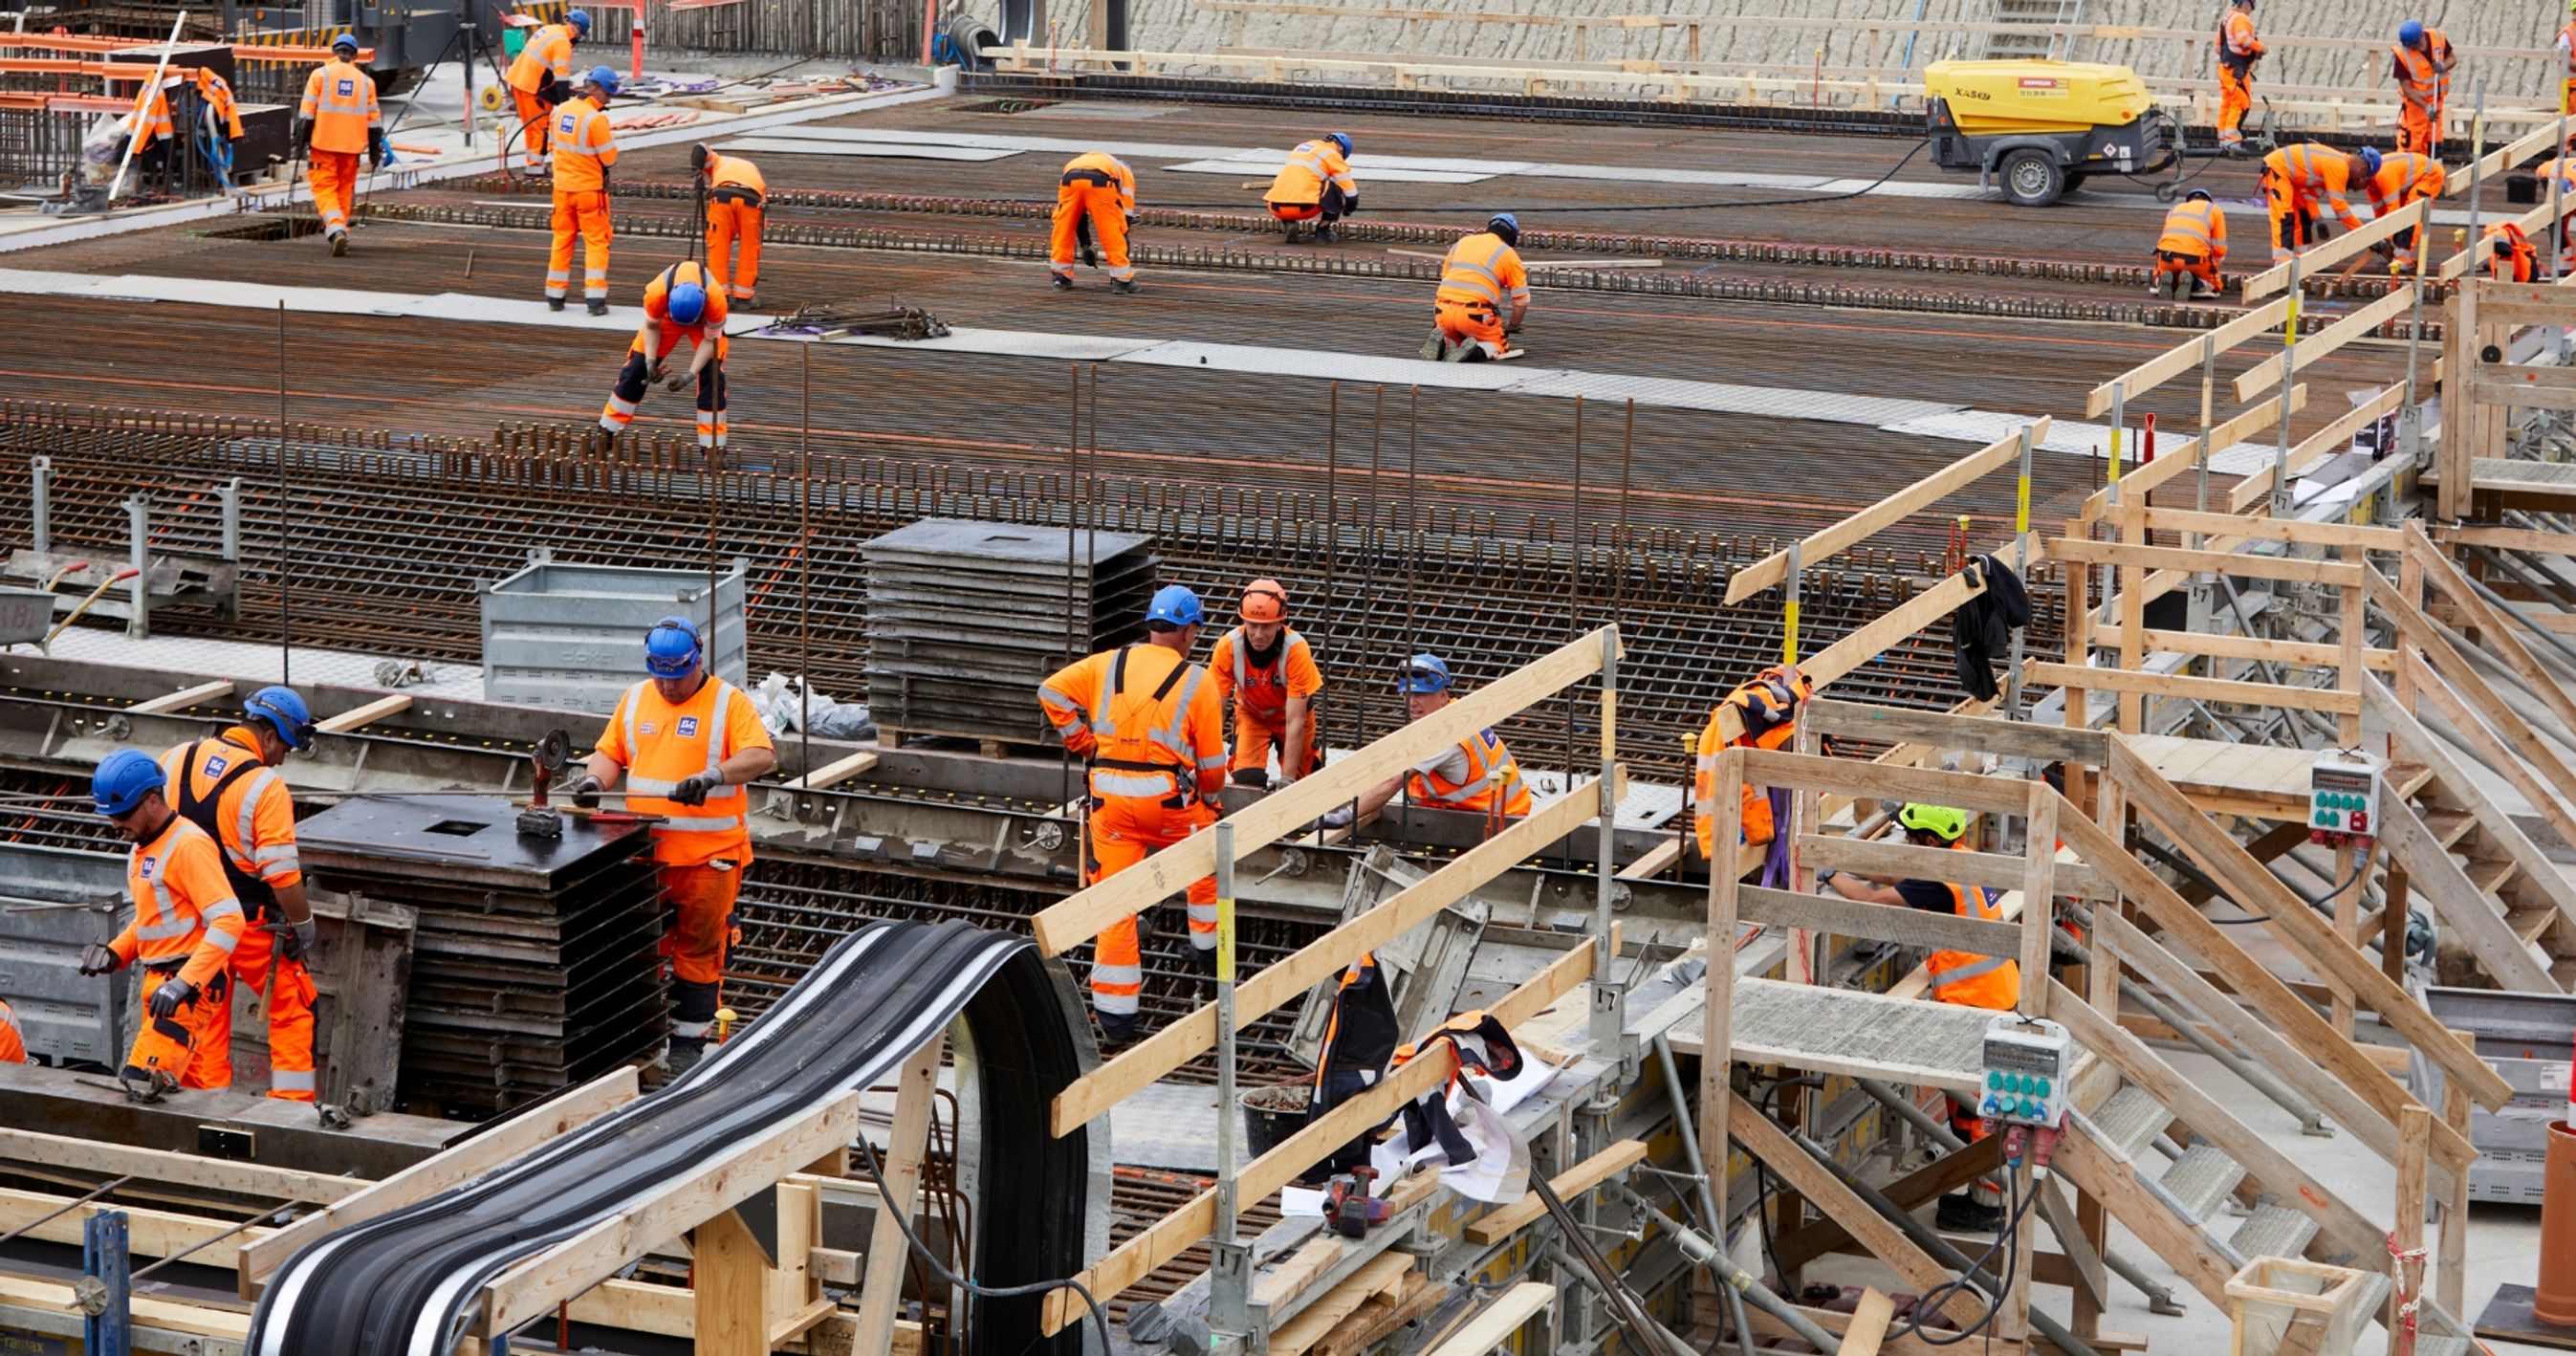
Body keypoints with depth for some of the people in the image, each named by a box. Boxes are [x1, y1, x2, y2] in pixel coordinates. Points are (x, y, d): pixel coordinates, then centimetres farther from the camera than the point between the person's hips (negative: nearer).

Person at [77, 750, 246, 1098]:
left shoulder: (189, 844, -15)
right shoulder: (142, 848, 16)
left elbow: (228, 921, -22)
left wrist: (183, 983, -27)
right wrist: (115, 953, 8)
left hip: (193, 985, -10)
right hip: (159, 981, 10)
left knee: (142, 1081, -22)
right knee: (203, 1082, 11)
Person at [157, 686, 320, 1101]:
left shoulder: (176, 759, 0)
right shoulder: (265, 787, -19)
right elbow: (282, 874, -22)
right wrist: (304, 925, -8)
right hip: (249, 926, -6)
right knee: (293, 1010, 7)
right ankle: (291, 1104, 3)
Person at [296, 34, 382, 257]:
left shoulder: (320, 74, 1)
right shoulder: (365, 81, 10)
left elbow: (307, 113, -4)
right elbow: (373, 120, 11)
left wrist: (301, 142, -1)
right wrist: (375, 152, 16)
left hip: (323, 144, -3)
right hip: (351, 146, 3)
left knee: (325, 188, -2)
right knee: (344, 190, 16)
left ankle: (336, 230, -23)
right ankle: (340, 230, 20)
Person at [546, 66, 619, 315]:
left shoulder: (560, 111, 3)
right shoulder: (596, 118, -19)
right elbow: (610, 157, -16)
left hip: (562, 186, 6)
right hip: (590, 189, -6)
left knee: (562, 239, 15)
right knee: (596, 242, 2)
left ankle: (555, 295, 19)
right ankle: (595, 298, -5)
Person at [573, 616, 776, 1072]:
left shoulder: (729, 702, -4)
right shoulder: (636, 699, 11)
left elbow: (762, 756, -16)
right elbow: (611, 752, 16)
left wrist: (714, 774, -31)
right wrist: (595, 780, -6)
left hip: (709, 855, -4)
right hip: (645, 849, 4)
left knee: (699, 948, 2)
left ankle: (688, 1040, 9)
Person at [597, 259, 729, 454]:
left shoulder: (716, 299, -43)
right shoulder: (656, 293, -40)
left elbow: (710, 339, -26)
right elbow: (651, 327, -18)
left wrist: (691, 375, -34)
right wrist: (650, 361, -28)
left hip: (705, 320, -1)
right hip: (665, 315, 1)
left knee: (711, 375, -18)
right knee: (636, 368, -4)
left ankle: (713, 444, -10)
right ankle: (607, 431, 9)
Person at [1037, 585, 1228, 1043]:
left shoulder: (1108, 664, 7)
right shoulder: (1198, 683, 0)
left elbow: (1052, 691, 2)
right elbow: (1212, 761, 4)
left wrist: (1083, 743, 9)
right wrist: (1210, 802, 23)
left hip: (1110, 796, 2)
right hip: (1168, 797, -2)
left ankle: (1114, 1014, 5)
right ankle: (1207, 949, 41)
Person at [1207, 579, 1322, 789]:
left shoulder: (1297, 649, -37)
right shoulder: (1228, 647, -32)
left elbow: (1295, 721, -34)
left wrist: (1287, 779, -37)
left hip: (1291, 713, 0)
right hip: (1250, 714, 0)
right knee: (1247, 779, -19)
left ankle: (1313, 755, 36)